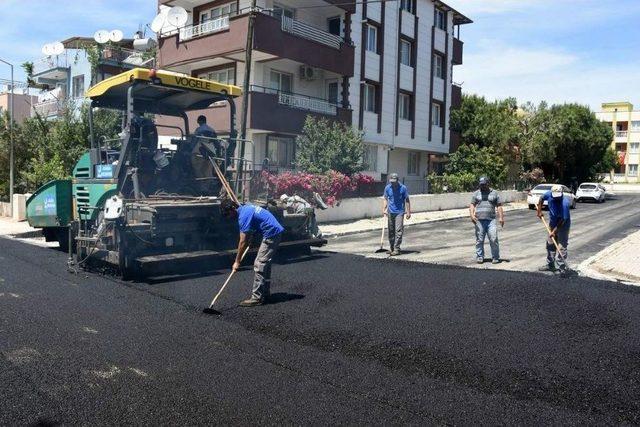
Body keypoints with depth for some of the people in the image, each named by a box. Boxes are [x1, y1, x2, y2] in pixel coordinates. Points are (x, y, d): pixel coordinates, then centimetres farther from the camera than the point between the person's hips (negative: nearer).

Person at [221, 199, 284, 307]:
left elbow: (243, 242, -16)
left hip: (271, 234, -10)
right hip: (276, 231, 10)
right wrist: (250, 241, 16)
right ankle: (265, 294, 22)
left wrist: (237, 261, -10)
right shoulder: (246, 207, 12)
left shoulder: (243, 216, -17)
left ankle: (256, 298, -5)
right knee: (265, 265, 15)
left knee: (259, 265, -8)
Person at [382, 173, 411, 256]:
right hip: (390, 212, 4)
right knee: (391, 231, 10)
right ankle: (391, 248, 21)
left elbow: (407, 200, -1)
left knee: (398, 230, -10)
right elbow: (385, 199, 9)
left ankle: (396, 249, -7)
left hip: (399, 212, -4)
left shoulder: (403, 188, -6)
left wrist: (408, 212, -4)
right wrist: (384, 209, -6)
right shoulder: (387, 188, 2)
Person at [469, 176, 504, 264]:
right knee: (479, 239, 1)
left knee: (494, 239, -8)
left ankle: (495, 257, 1)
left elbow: (499, 206, 10)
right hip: (479, 220, 1)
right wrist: (472, 214, -9)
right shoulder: (476, 193, 14)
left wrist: (501, 217, -1)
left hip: (491, 220, -1)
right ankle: (480, 256, 11)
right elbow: (472, 205, 8)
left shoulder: (494, 193, 13)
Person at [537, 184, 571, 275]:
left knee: (562, 246, -8)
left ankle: (562, 267, -2)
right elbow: (541, 198, 10)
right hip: (552, 223, 7)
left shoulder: (565, 203, -30)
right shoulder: (549, 194, -15)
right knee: (550, 245, 13)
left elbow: (563, 220, -26)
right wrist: (539, 211, 5)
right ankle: (550, 265, 24)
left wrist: (554, 231, -24)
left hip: (563, 225, -7)